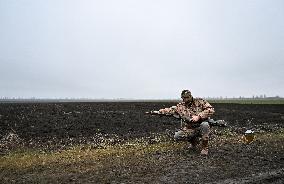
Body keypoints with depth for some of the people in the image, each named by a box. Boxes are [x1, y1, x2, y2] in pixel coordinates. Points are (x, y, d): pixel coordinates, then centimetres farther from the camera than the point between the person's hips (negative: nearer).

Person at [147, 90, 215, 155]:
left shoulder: (200, 101, -4)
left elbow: (211, 109, -12)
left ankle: (204, 148, -12)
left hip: (200, 128, -3)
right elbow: (169, 110, 5)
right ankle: (194, 140, 12)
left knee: (205, 124, -36)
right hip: (189, 130, 3)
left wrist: (198, 116, -24)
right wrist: (156, 112, -8)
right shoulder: (180, 106, 4)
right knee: (177, 136, -20)